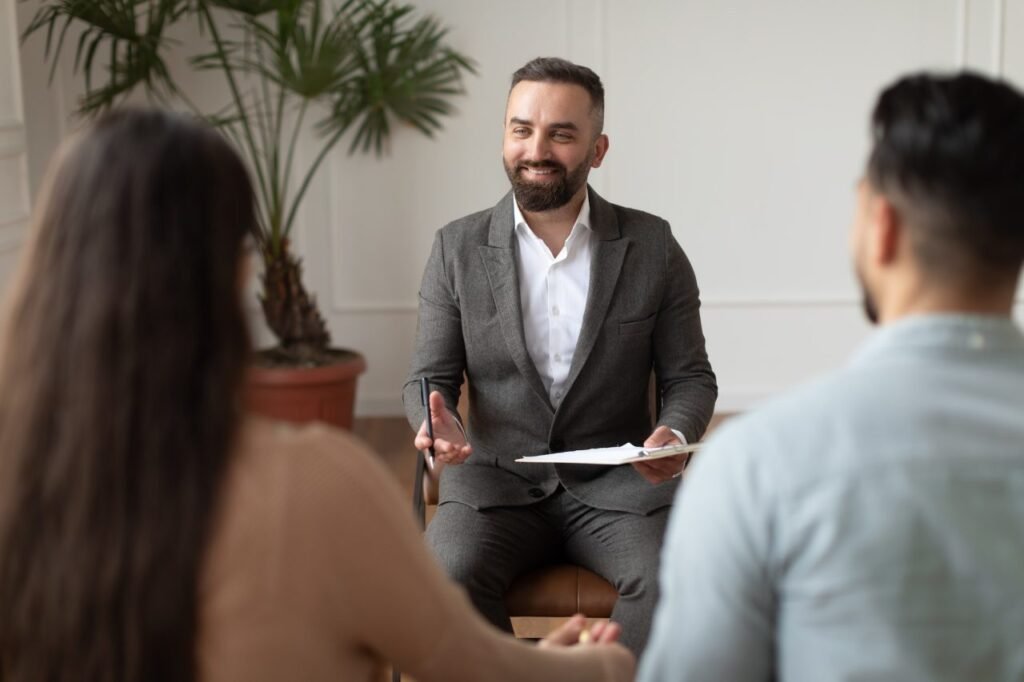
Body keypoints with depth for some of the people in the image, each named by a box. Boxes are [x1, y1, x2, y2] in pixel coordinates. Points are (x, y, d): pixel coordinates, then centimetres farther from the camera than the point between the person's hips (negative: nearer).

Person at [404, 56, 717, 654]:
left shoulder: (653, 247, 2)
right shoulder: (457, 249, 4)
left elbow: (690, 378, 5)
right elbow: (431, 377, 7)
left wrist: (674, 436, -17)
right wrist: (440, 420, -17)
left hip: (620, 485, 0)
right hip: (497, 480, 1)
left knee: (671, 582, -29)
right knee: (447, 577, -29)